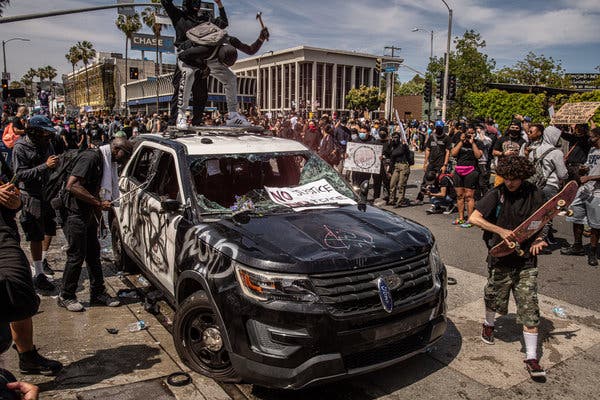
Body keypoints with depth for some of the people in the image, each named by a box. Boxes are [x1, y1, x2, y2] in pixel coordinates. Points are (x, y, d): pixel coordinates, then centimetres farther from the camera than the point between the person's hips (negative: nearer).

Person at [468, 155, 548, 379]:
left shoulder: (534, 194, -1)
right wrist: (501, 230, -24)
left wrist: (538, 240, -7)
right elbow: (474, 218, -16)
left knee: (530, 309, -1)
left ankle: (532, 358, 7)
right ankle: (488, 324, 50)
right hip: (500, 258, -1)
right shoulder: (497, 194, -8)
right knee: (494, 298, 18)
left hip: (526, 260, 1)